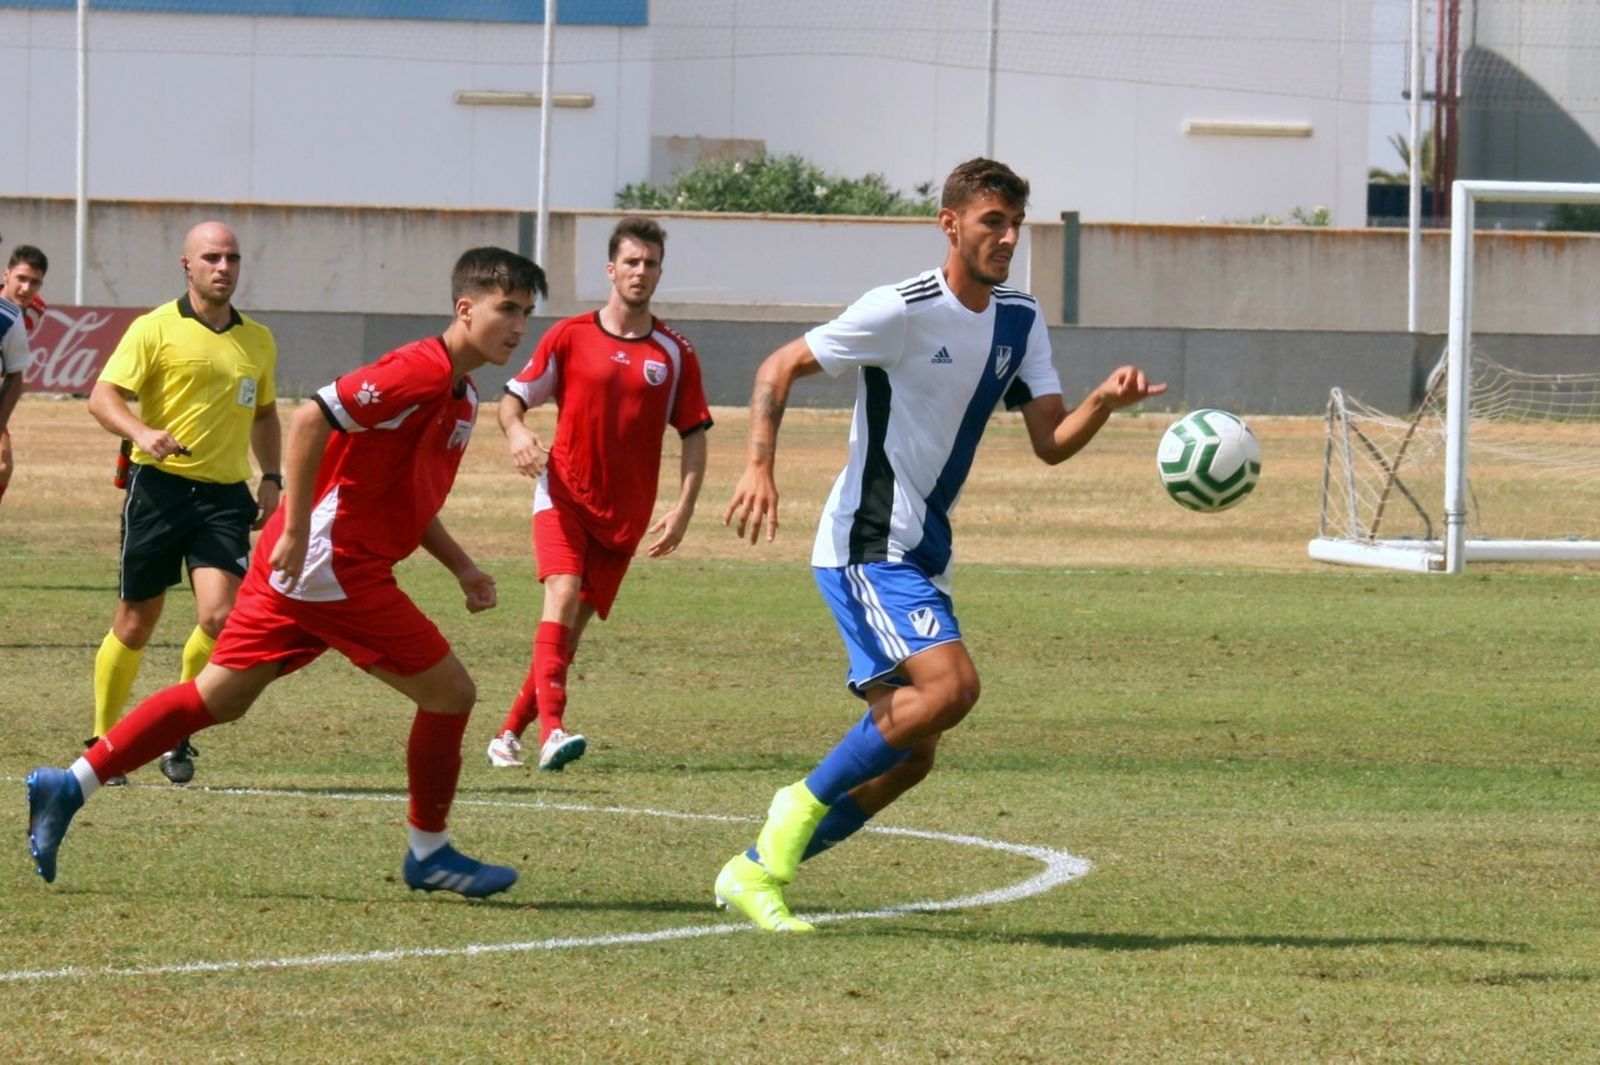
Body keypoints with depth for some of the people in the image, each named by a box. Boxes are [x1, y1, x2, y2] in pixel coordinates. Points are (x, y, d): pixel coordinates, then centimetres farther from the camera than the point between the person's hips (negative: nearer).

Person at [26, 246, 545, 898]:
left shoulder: (461, 400, 17)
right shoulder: (422, 372, -15)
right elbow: (311, 420, -23)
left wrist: (462, 568, 15)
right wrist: (296, 532, -23)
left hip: (297, 570, 10)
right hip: (335, 567, -10)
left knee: (217, 697, 9)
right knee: (449, 693, -2)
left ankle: (68, 787, 8)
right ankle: (429, 854, 11)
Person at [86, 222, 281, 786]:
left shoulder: (258, 341, 14)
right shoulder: (155, 329, -2)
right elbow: (103, 396, -9)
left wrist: (271, 479, 15)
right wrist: (141, 433, -28)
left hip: (226, 495, 3)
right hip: (160, 486, -3)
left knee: (219, 616, -16)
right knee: (136, 623, 4)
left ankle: (179, 734, 4)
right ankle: (101, 742, 21)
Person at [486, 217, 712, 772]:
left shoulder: (675, 354, 5)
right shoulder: (569, 336, 1)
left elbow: (694, 434, 7)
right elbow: (513, 397, 6)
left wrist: (684, 507, -4)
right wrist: (517, 431, -17)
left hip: (623, 512, 2)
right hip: (564, 493, -2)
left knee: (574, 624, 2)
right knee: (563, 593, -24)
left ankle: (510, 731, 15)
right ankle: (552, 728, -34)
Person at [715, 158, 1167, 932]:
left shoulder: (1020, 320, 8)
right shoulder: (902, 311, -14)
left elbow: (1051, 442, 6)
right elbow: (779, 367, -10)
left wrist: (1104, 402, -15)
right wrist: (759, 468, -24)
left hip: (921, 553, 8)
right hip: (869, 545, -8)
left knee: (908, 753, 7)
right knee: (951, 686, -26)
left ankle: (757, 869, 16)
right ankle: (805, 803, -11)